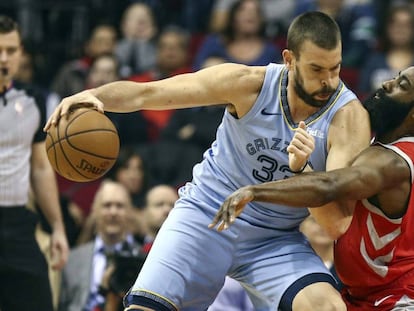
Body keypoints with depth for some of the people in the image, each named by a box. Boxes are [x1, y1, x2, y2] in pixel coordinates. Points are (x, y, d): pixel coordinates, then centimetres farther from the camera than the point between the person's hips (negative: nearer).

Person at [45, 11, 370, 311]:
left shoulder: (349, 117, -17)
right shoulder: (249, 84, -15)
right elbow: (145, 93, -13)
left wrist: (302, 170, -43)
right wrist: (94, 95, -32)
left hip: (275, 239, 0)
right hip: (207, 214, 0)